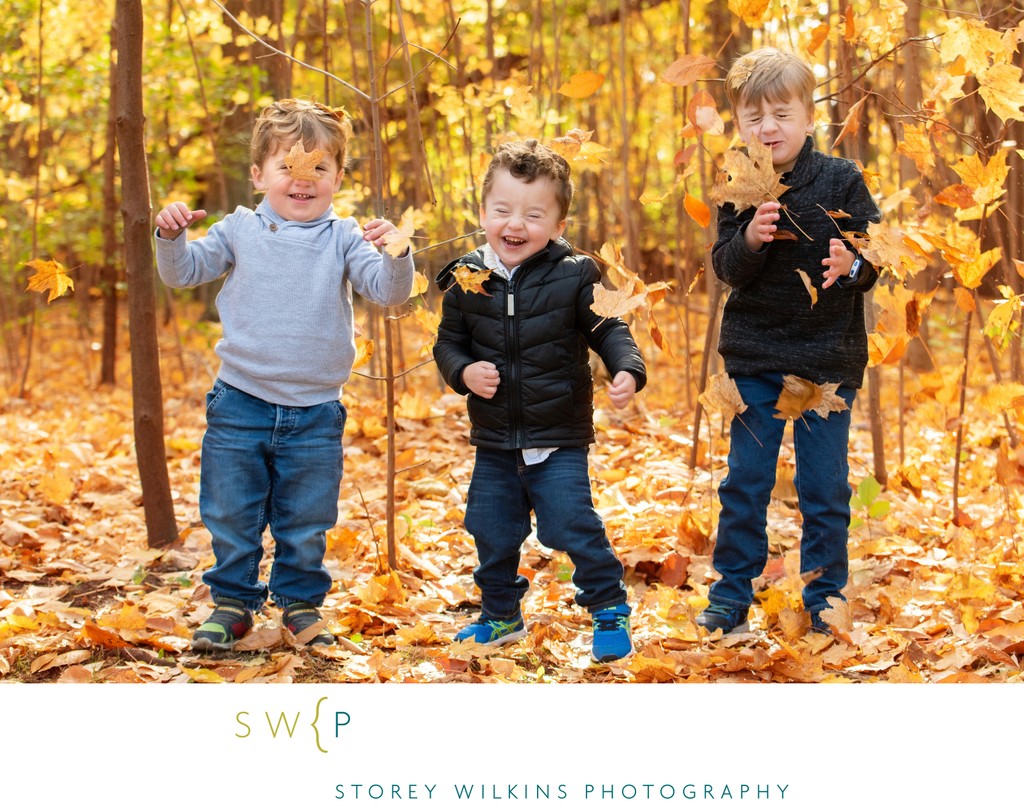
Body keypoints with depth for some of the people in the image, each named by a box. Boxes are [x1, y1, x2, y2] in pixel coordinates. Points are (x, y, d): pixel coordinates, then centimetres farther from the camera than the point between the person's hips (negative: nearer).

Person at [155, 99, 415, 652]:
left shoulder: (343, 239, -2)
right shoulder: (240, 231, 1)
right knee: (230, 517, 8)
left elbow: (389, 292, -10)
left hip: (315, 413, -1)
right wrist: (171, 237, -11)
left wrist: (395, 254, -30)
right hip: (240, 403, 1)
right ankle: (232, 602, 24)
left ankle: (301, 602, 28)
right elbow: (182, 273, 8)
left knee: (305, 523, 10)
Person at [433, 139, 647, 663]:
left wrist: (627, 370, -22)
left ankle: (610, 610, 13)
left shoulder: (574, 276, -10)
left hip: (559, 441, -3)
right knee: (493, 536, 13)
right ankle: (500, 617, 33)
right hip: (493, 442, 4)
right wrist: (464, 372, -13)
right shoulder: (467, 280, -3)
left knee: (574, 528, -7)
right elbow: (448, 342, 7)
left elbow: (609, 330, -4)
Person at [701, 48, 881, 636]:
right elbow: (726, 266, -6)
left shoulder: (842, 180, -5)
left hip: (828, 354, -1)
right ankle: (732, 595, 20)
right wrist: (750, 239, -26)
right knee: (745, 479, 9)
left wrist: (852, 265, -26)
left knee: (825, 485, 6)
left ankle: (825, 597, 20)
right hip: (755, 355, 1)